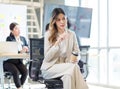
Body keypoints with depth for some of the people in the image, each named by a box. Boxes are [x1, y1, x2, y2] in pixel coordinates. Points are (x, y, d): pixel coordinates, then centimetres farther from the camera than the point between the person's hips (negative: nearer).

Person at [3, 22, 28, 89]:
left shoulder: (23, 38, 12)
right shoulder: (9, 38, -3)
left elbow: (28, 49, 7)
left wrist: (26, 49, -18)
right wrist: (20, 51, -30)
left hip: (19, 61, 4)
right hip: (9, 61, -4)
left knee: (25, 71, -25)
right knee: (16, 72, -31)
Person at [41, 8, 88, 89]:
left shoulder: (72, 34, 8)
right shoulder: (49, 34, -3)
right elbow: (47, 57, -9)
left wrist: (75, 59, -13)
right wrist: (58, 42, -21)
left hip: (66, 67, 3)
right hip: (50, 68, -2)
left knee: (69, 75, -34)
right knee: (73, 67, -30)